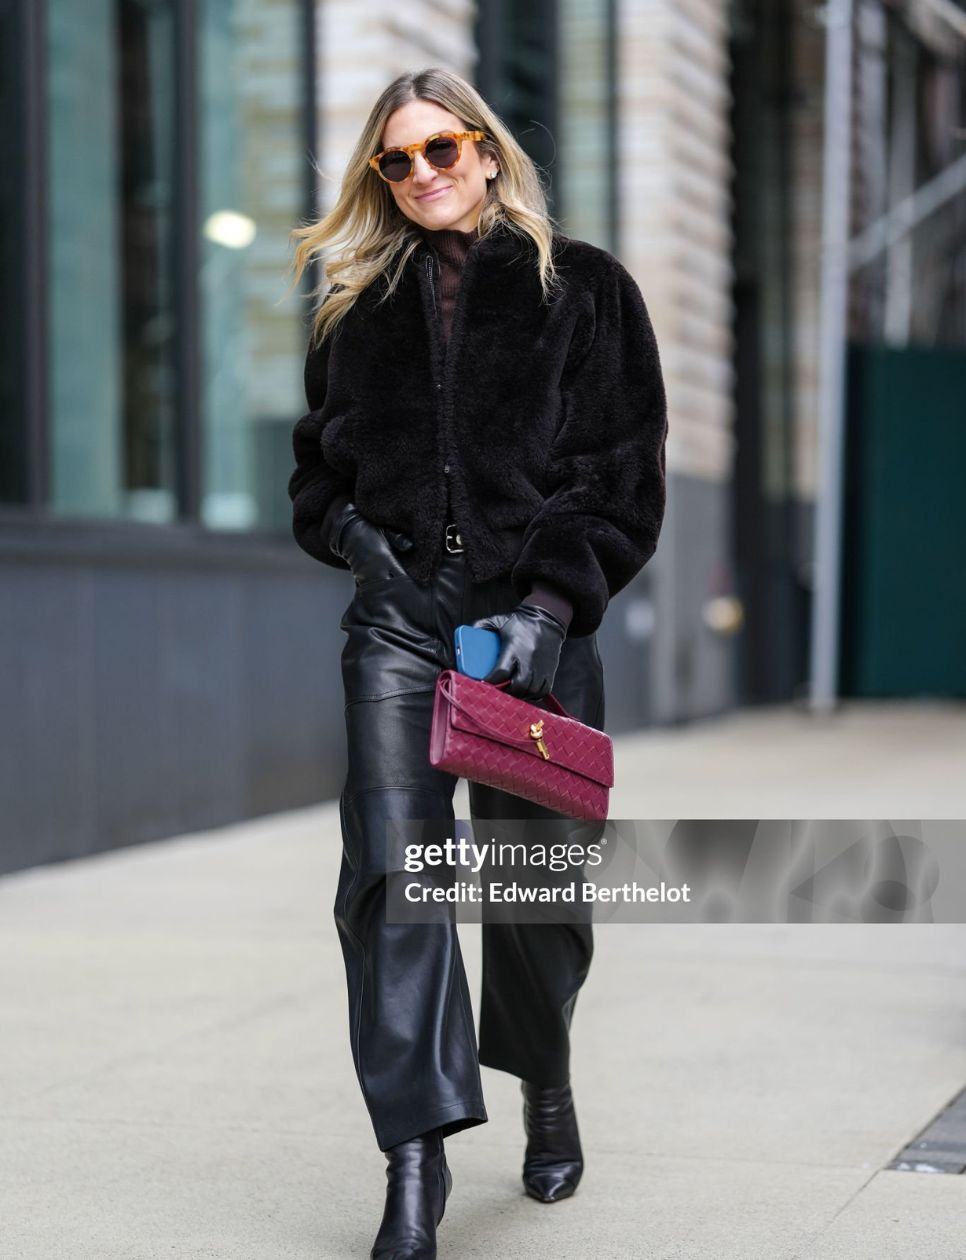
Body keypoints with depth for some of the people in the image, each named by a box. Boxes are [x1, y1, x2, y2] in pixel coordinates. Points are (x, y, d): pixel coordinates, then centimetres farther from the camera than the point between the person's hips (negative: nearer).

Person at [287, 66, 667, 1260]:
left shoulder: (583, 288, 6)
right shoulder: (361, 304, 16)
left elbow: (627, 471, 0)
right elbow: (318, 452, 25)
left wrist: (554, 598, -12)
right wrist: (344, 525, 4)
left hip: (533, 616, -2)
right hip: (399, 614, 2)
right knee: (393, 867, -13)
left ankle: (545, 1085, 34)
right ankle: (417, 1154, -13)